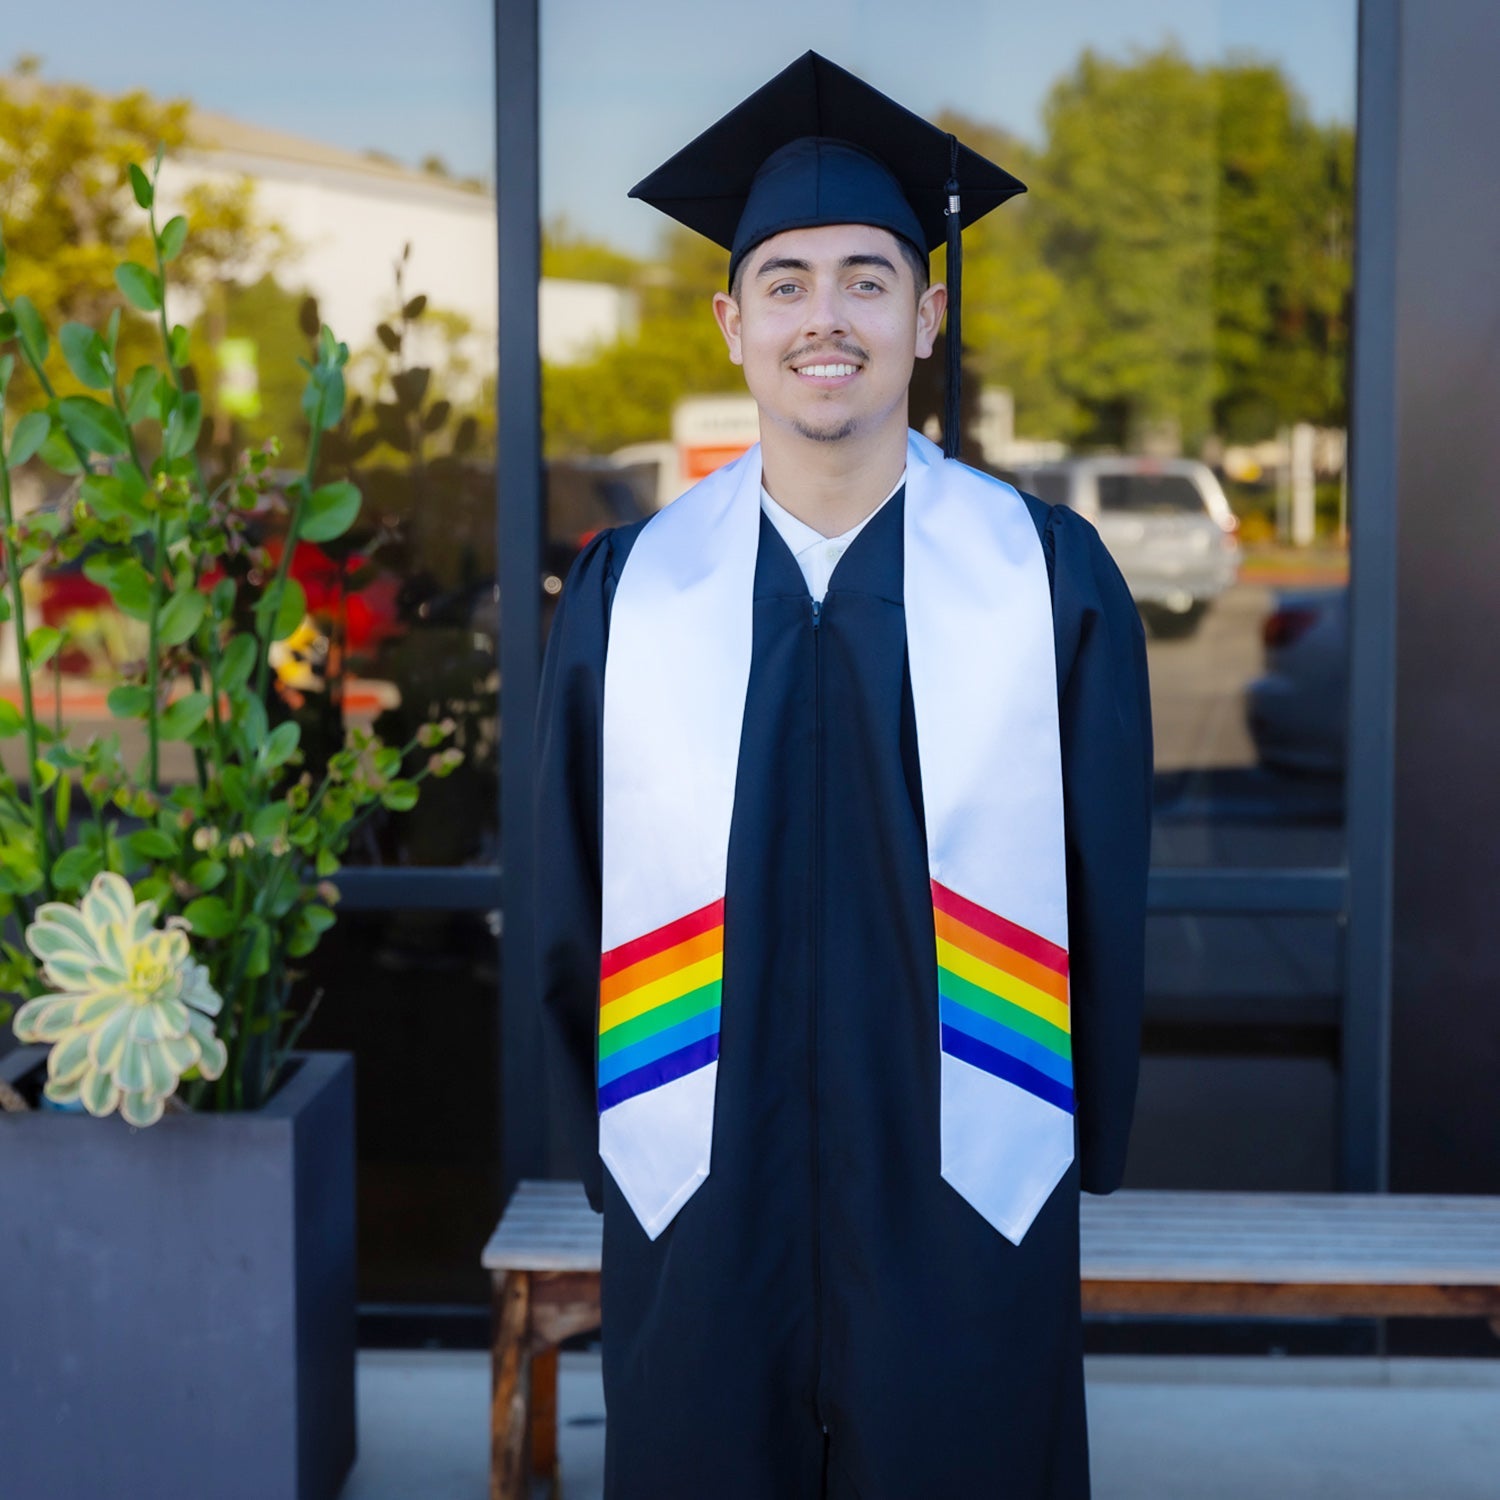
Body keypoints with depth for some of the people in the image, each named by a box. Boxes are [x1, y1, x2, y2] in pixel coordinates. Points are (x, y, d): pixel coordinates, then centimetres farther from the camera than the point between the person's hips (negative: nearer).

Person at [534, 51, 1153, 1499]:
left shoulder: (1053, 580, -4)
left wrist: (1080, 1157, 2)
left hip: (967, 1216, -1)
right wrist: (611, 1152, 7)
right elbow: (568, 900, 6)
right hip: (698, 1218, 1)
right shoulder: (624, 592, -1)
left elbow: (1105, 893, 1)